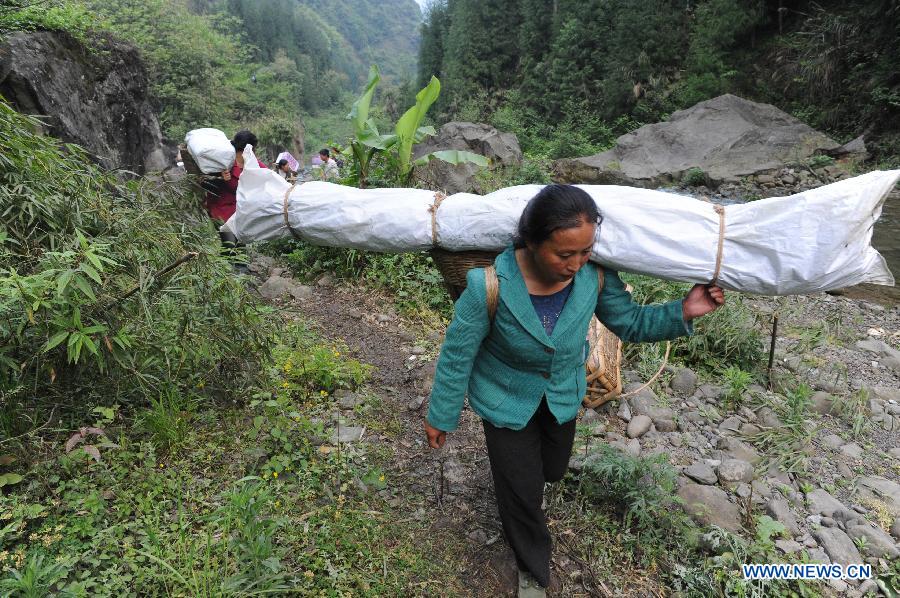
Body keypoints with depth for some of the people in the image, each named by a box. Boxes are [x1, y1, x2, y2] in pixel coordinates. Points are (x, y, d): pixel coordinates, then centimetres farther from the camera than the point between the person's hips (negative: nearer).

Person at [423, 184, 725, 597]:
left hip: (563, 396, 4)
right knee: (522, 492, 9)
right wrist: (441, 416, -9)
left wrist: (683, 312, -22)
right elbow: (457, 354, -20)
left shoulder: (595, 275, -24)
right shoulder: (489, 284, -35)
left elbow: (630, 323, -6)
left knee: (552, 471, 27)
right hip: (507, 400, -3)